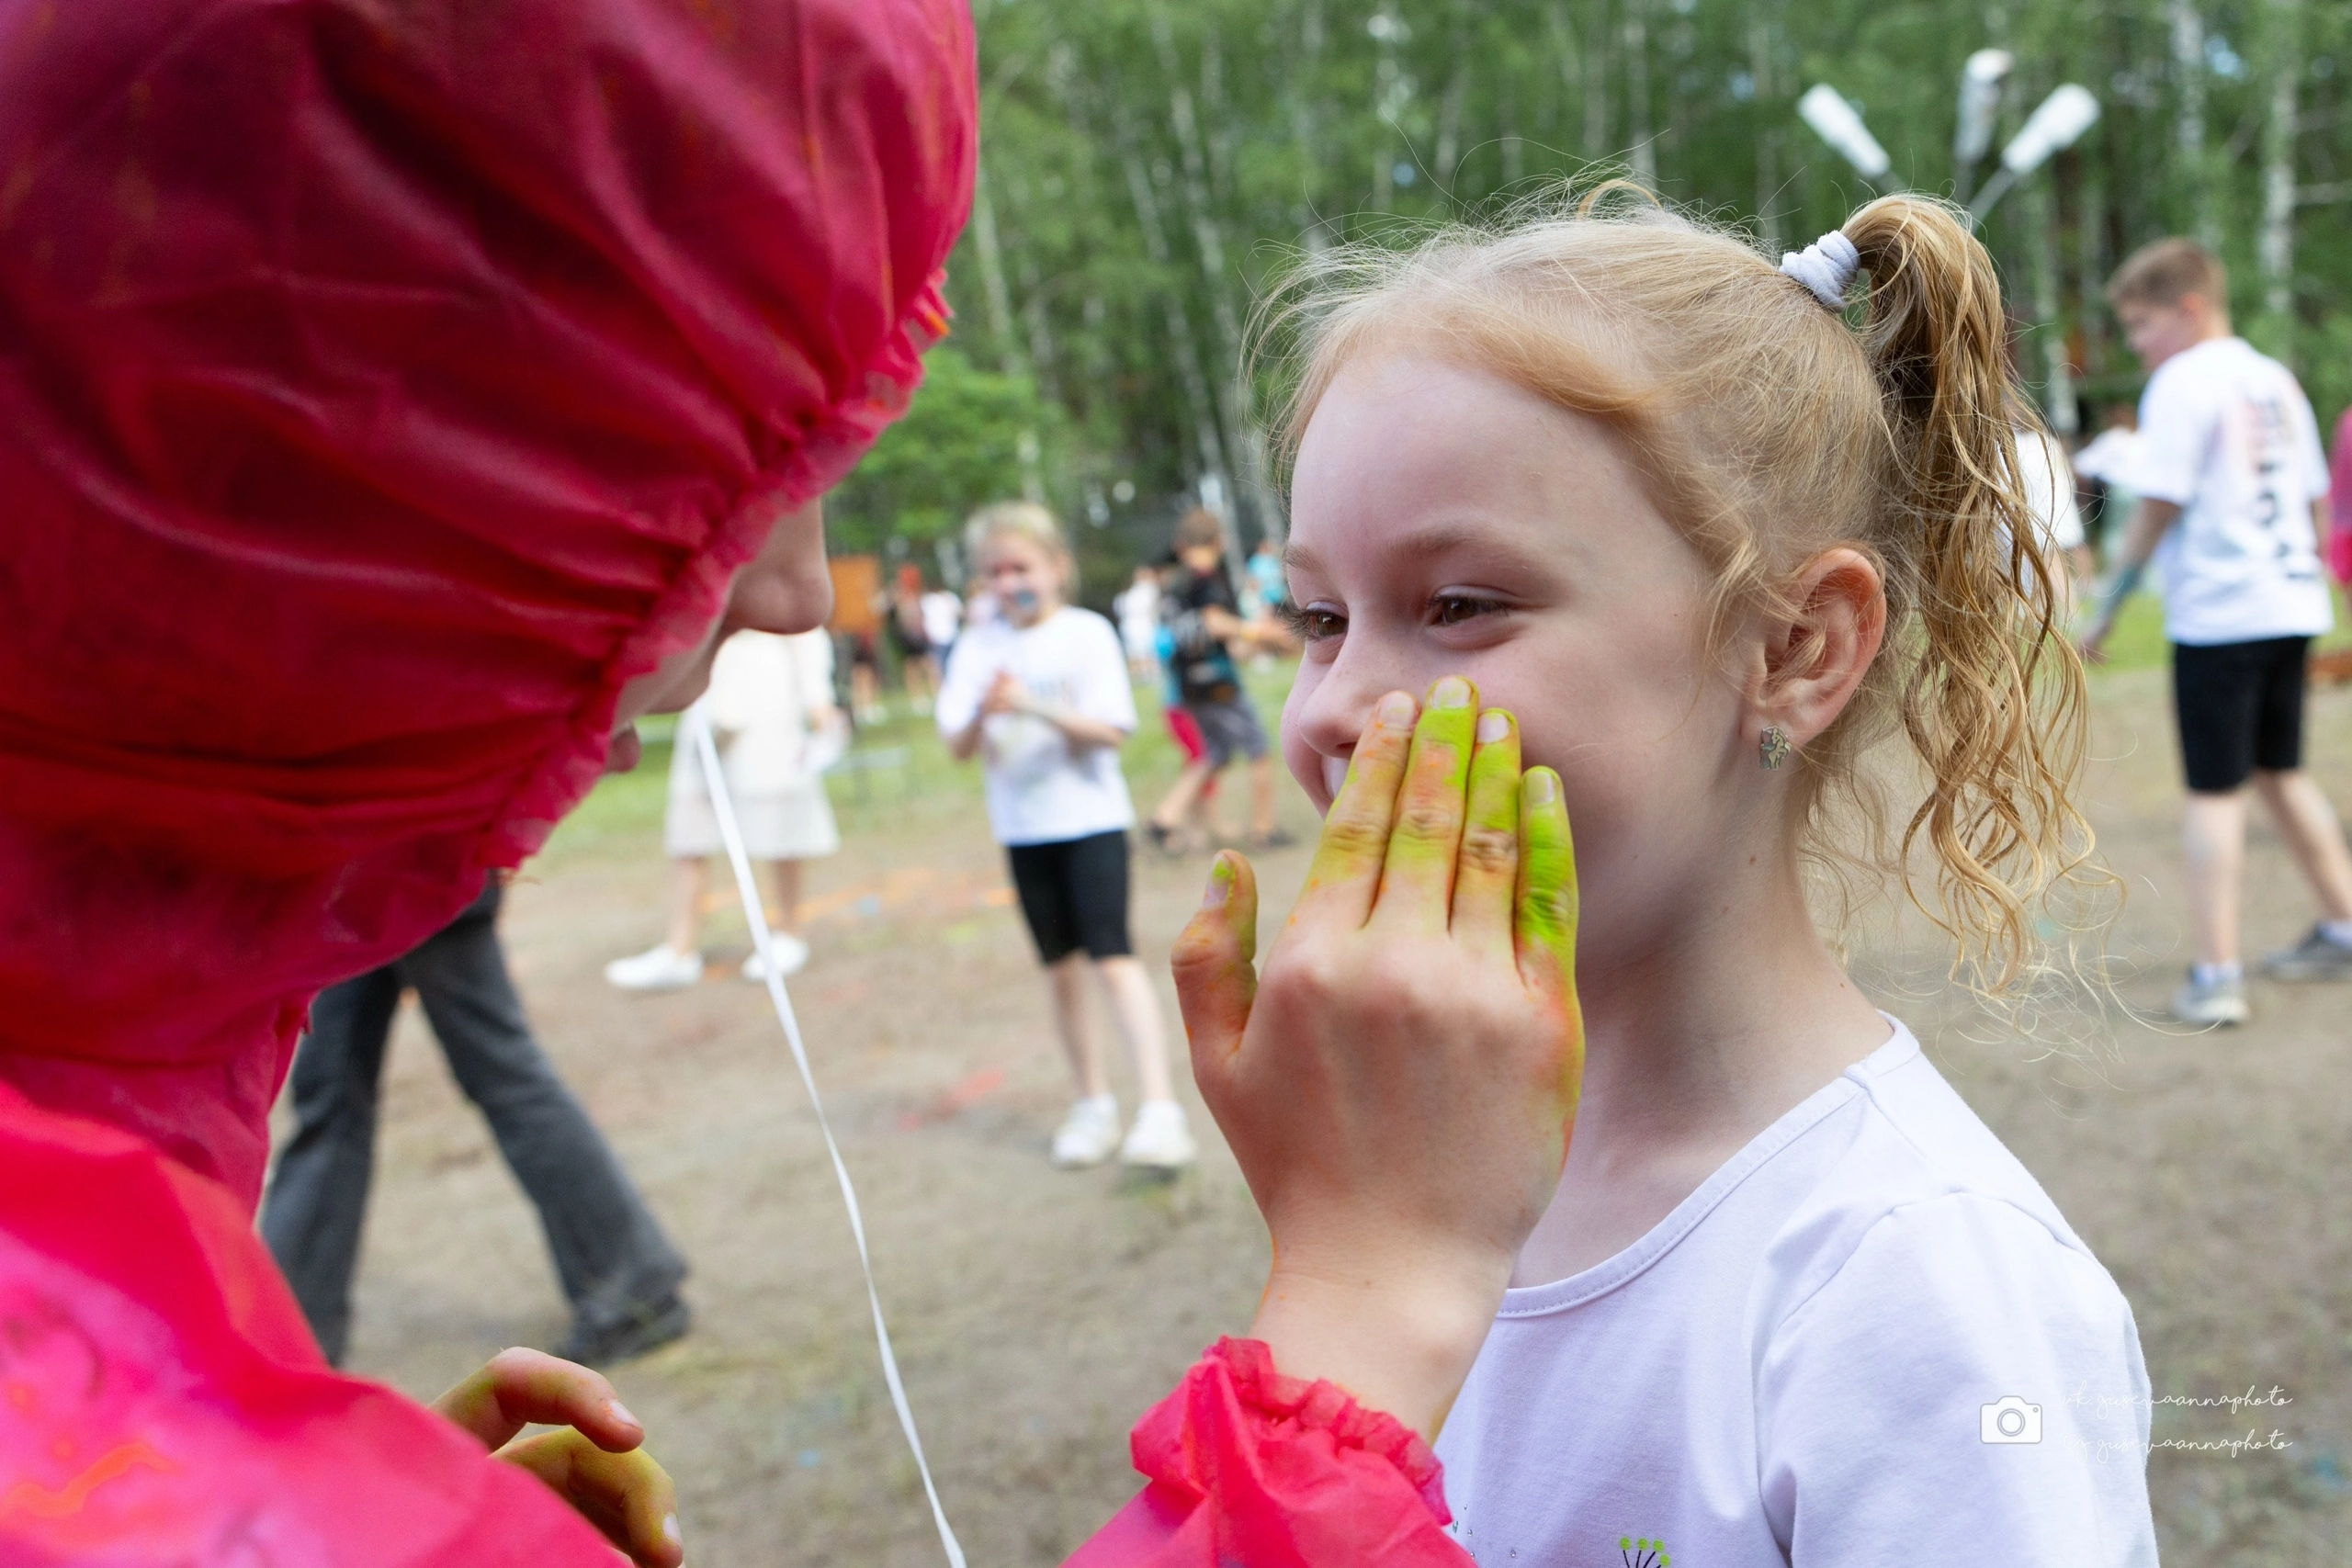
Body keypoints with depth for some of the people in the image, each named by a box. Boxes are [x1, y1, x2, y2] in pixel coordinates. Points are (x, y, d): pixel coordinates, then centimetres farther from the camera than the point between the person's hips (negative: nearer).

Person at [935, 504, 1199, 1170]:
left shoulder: (1087, 633, -4)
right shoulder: (978, 647, 4)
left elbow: (1111, 731, -12)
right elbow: (958, 747, -1)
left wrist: (1035, 705, -24)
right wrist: (982, 715, -22)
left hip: (1090, 816, -4)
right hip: (1023, 827, 4)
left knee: (1112, 956, -13)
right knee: (1060, 968, 9)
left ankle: (1159, 1110, -14)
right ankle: (1094, 1105, 22)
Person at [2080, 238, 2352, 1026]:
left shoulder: (2183, 381, -9)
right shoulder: (2277, 379, 14)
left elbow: (2157, 508, -13)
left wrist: (2106, 611, -6)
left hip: (2216, 614, -8)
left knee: (2214, 791, -5)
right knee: (2280, 771, 21)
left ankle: (2216, 975, -5)